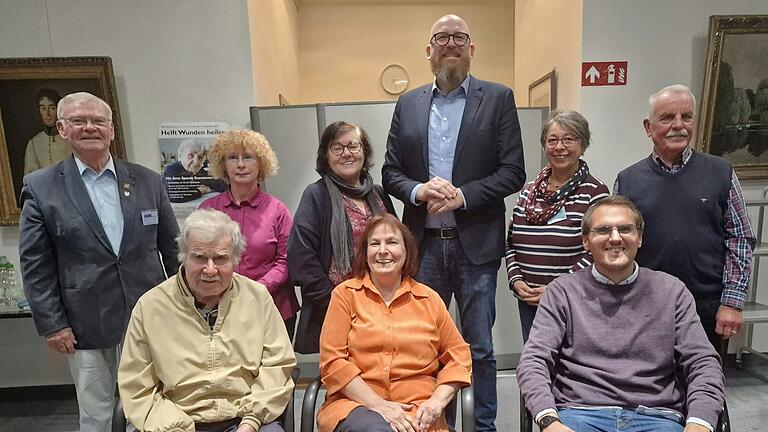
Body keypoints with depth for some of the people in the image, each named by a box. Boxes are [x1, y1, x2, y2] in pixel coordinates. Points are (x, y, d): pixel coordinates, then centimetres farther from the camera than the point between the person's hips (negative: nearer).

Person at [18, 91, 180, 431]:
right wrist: (51, 324, -4)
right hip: (85, 325, -1)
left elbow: (172, 249, 7)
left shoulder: (148, 181, 2)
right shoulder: (40, 187, -2)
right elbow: (35, 266, -1)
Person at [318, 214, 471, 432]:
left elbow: (458, 355, 13)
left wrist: (437, 401, -4)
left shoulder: (429, 298, 10)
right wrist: (378, 404, -10)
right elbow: (332, 361, -2)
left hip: (418, 409, 1)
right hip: (356, 403, -1)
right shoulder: (345, 294, 4)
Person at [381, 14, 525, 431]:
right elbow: (390, 173, 7)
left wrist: (462, 195, -16)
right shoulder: (408, 103, 9)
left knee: (480, 348, 10)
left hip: (475, 243, -2)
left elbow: (512, 172, -4)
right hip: (423, 243, 3)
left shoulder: (498, 98, 2)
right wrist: (419, 190, -13)